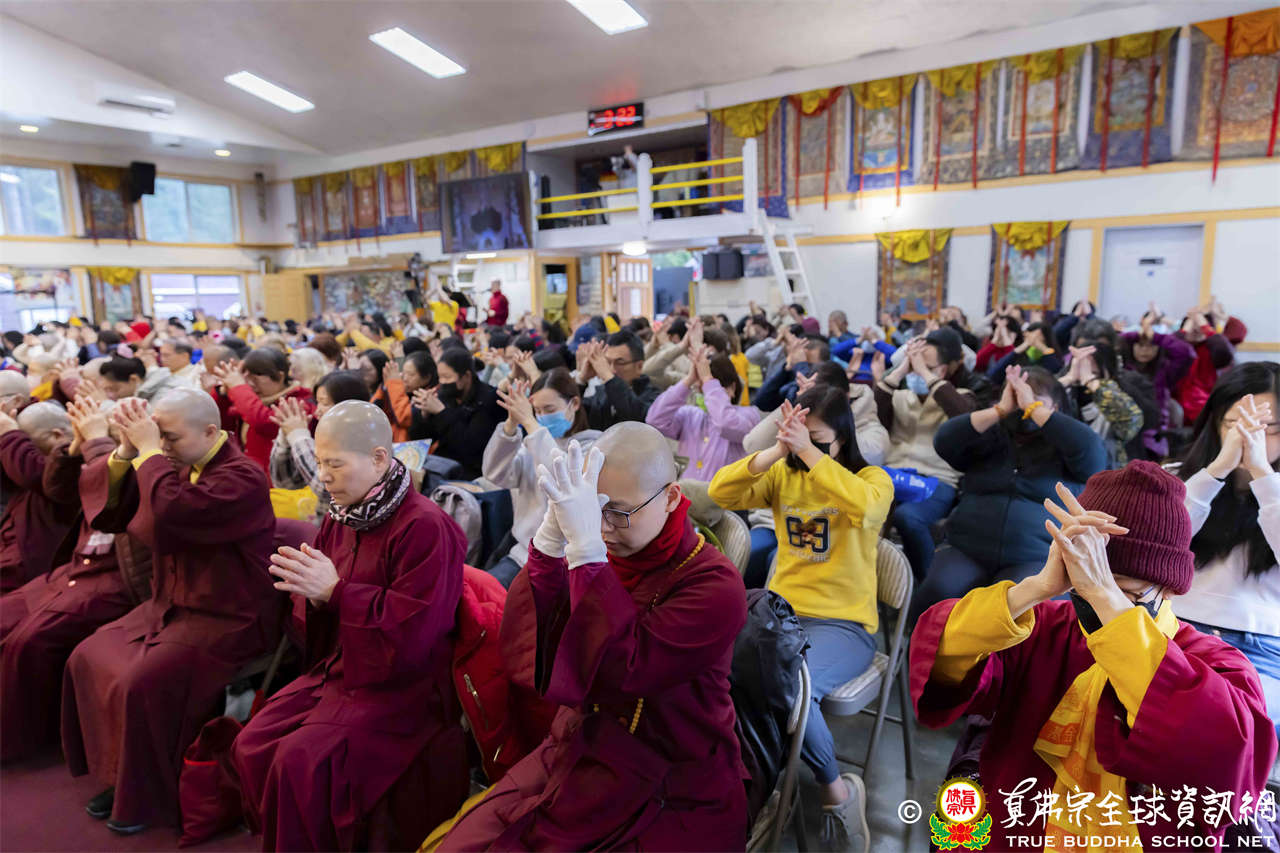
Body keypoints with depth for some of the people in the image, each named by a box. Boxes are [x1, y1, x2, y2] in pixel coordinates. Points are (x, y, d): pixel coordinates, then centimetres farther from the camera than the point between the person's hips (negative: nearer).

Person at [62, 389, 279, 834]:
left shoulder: (243, 477, -21)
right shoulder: (176, 464, 3)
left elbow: (171, 511, -36)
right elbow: (108, 510, 5)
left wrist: (148, 450, -24)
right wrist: (127, 450, -10)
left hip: (227, 620, -9)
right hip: (172, 604, 9)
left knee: (142, 684, -20)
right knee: (87, 660, 4)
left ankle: (150, 798, 6)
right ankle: (122, 775, 20)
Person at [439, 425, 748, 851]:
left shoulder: (715, 586, -17)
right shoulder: (596, 551, -4)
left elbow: (618, 672, -28)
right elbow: (528, 657, -12)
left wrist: (585, 547, -31)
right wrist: (552, 537, -22)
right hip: (573, 763, 4)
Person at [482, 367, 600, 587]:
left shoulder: (592, 446, -3)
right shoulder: (534, 443, 12)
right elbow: (495, 475, -2)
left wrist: (529, 423, -24)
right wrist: (511, 423, -15)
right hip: (525, 551, 5)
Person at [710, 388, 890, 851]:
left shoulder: (872, 479, -3)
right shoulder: (783, 476, 7)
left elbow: (865, 505, -28)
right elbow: (721, 492, -9)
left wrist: (810, 453, -29)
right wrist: (775, 452, -20)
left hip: (844, 622, -4)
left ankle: (838, 791, -2)